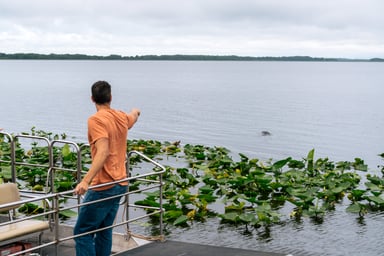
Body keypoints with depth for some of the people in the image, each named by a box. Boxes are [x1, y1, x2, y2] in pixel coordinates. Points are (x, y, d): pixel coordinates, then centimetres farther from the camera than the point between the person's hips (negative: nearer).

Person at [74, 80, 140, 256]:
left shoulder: (96, 119, -14)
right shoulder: (122, 117, 9)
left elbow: (103, 152, -26)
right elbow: (133, 116, 34)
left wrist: (86, 180, -34)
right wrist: (135, 111, 59)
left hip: (103, 187, -8)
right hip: (120, 184, 8)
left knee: (82, 232, -3)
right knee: (104, 231, 15)